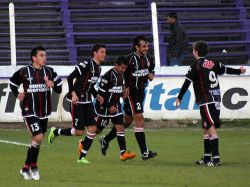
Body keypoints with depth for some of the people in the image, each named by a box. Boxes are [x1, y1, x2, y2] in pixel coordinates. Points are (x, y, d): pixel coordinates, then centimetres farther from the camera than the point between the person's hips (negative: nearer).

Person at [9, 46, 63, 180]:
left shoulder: (49, 72, 2)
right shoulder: (24, 72, -7)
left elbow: (59, 89, 8)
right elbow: (12, 83, 12)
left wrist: (53, 85, -12)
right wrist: (17, 94, 0)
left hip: (44, 112, 5)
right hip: (30, 112, -5)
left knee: (38, 140, 11)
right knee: (38, 138, -17)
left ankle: (29, 167, 26)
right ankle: (26, 168, -5)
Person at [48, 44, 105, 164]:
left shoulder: (98, 68, 11)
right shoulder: (87, 65, -17)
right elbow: (70, 78, -20)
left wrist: (96, 95, 9)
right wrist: (73, 93, -29)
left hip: (87, 102, 8)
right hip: (77, 101, -8)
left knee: (93, 128, -3)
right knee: (79, 131, -7)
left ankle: (82, 157, 4)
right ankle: (55, 132, 19)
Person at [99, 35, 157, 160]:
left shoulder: (148, 59, 7)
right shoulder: (130, 59, -17)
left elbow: (151, 69, 24)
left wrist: (151, 75, 1)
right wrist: (125, 87, -17)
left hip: (141, 92, 9)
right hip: (131, 92, -9)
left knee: (127, 120, 16)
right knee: (139, 119, -13)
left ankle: (105, 140, 34)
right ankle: (144, 153, -14)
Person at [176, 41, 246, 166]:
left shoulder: (196, 66, -9)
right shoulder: (213, 64, 12)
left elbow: (187, 83, -8)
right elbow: (226, 69, 27)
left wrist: (179, 98, 2)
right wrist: (239, 71, 46)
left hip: (206, 101, -8)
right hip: (216, 100, 8)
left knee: (211, 128, -13)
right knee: (206, 129, 14)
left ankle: (216, 158, -20)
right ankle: (207, 158, 18)